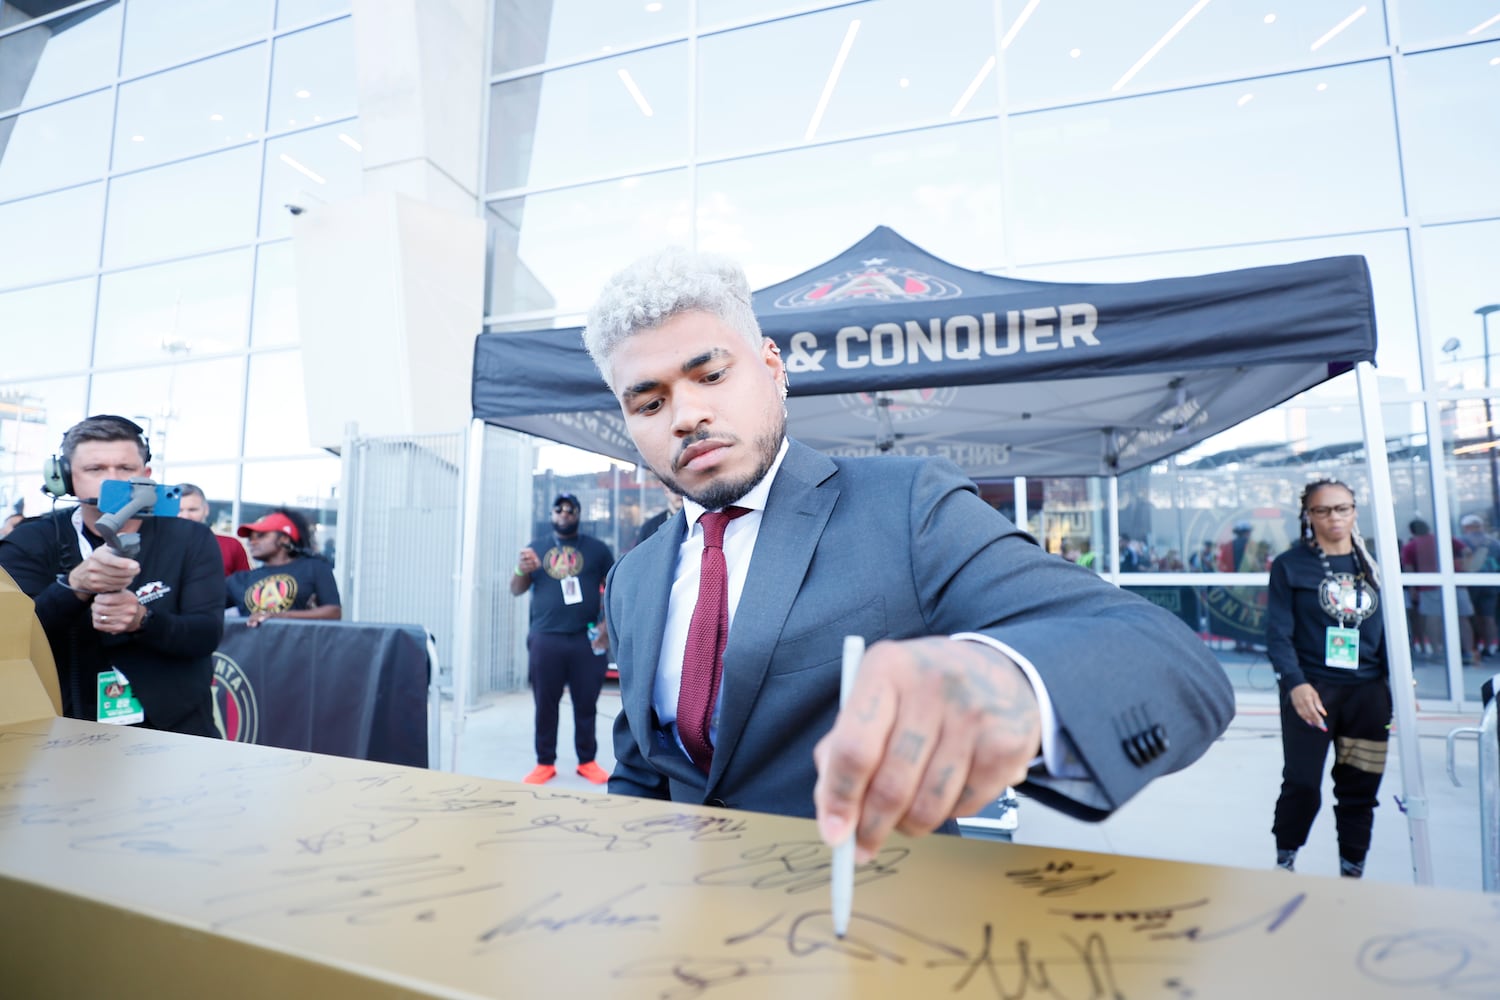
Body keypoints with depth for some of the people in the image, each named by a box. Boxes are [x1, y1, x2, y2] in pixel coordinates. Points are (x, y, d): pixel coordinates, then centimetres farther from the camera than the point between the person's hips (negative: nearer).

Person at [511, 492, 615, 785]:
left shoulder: (596, 549, 5)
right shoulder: (536, 547, 10)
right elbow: (516, 591, 8)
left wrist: (607, 624, -7)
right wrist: (521, 571, -14)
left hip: (587, 639, -1)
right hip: (545, 639, 1)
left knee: (586, 704, 7)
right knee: (545, 704, 9)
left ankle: (587, 761, 20)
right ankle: (545, 763, 21)